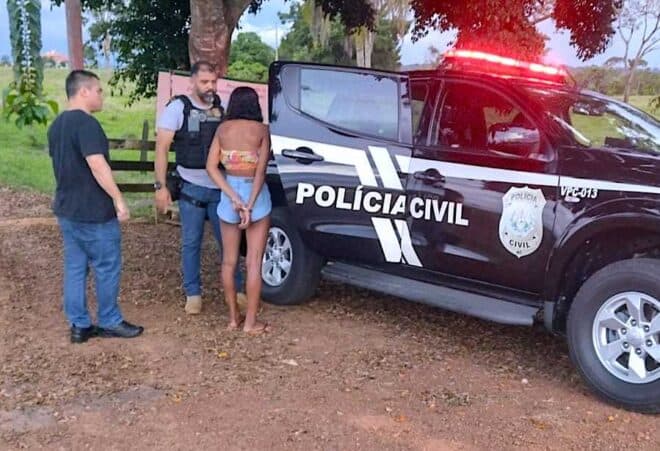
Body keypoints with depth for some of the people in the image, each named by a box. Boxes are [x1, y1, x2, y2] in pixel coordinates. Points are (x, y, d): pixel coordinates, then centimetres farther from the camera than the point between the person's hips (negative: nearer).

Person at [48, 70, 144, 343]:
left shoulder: (57, 125, 11)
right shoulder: (86, 123, -18)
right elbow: (97, 166, -26)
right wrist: (118, 199, -21)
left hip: (66, 208, 9)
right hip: (94, 211, -9)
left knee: (75, 267, 12)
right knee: (107, 268, 4)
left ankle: (79, 325, 18)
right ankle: (109, 322, 15)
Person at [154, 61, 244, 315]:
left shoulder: (223, 108, 4)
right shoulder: (178, 108, -4)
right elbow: (162, 148, -6)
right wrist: (161, 186, -11)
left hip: (220, 187, 3)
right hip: (192, 188, -2)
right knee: (191, 243, 7)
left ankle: (236, 289, 21)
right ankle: (193, 294, 18)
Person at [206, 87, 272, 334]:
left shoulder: (223, 129, 2)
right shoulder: (261, 130, -6)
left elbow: (211, 167, -6)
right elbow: (260, 171, -14)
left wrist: (234, 199, -9)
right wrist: (250, 206, -14)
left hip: (229, 195, 3)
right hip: (256, 195, -3)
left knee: (229, 261, 14)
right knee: (254, 262, 4)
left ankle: (233, 317, 21)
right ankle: (251, 321, 8)